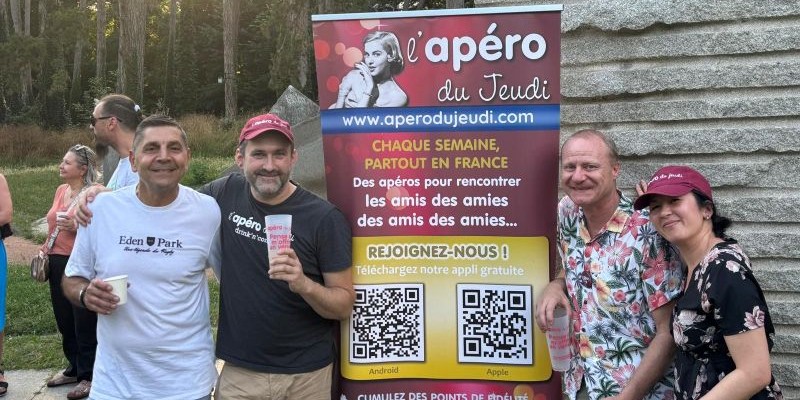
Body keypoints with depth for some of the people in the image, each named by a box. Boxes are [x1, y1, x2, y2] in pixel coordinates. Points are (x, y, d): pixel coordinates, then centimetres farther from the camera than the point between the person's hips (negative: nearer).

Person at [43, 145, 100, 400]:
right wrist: (46, 249, 16)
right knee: (64, 319, 17)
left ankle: (88, 376, 14)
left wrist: (76, 227, -25)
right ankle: (74, 369, 32)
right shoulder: (61, 190, 12)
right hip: (58, 263, 8)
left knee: (84, 322, 2)